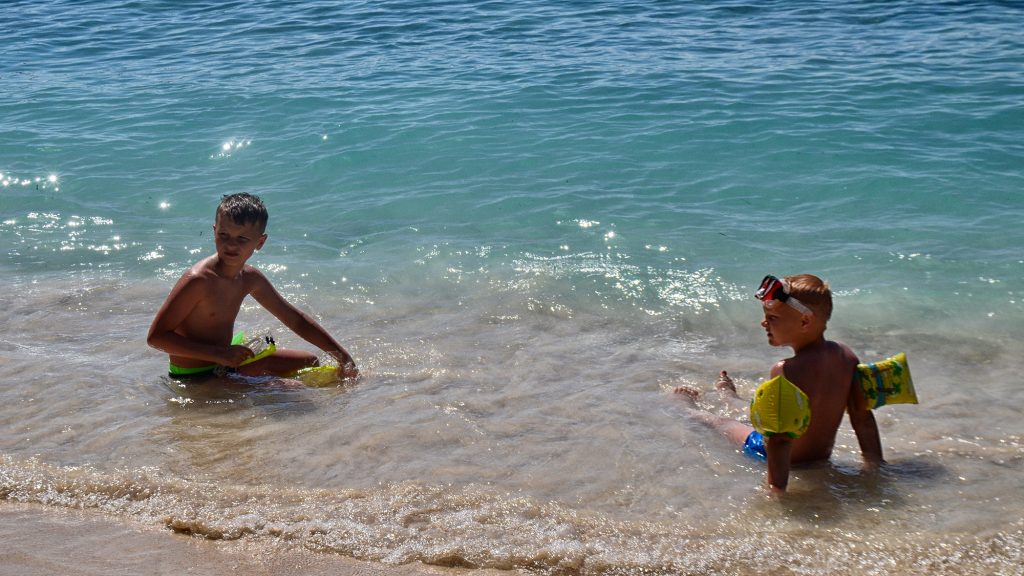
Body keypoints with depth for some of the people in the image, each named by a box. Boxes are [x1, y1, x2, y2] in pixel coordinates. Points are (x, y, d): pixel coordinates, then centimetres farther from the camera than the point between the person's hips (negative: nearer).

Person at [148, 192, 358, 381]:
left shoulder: (250, 279, 1)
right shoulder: (198, 280, -23)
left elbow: (297, 321, 10)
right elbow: (156, 336, -22)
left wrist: (343, 357, 6)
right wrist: (220, 354, -24)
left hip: (225, 365, 8)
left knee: (309, 362, 16)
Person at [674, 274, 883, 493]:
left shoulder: (785, 371, -33)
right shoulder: (846, 356, -14)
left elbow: (781, 436, -35)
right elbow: (863, 417, -9)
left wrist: (776, 486, -32)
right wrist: (876, 463, 0)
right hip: (824, 456, 6)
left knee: (720, 421, 22)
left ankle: (692, 408, 55)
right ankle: (730, 397, 66)